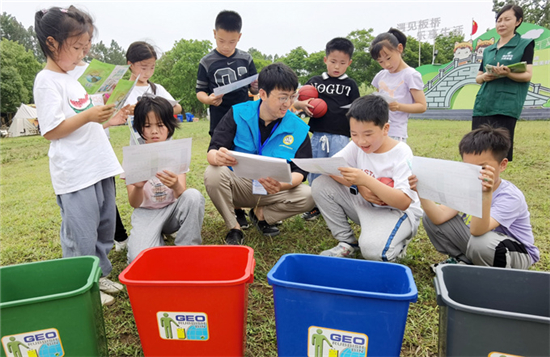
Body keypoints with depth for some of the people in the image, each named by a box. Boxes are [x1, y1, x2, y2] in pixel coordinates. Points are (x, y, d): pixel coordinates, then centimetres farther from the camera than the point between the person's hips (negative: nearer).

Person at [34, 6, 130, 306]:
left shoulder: (71, 77, 18)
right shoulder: (47, 81, -8)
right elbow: (51, 131, -14)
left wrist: (109, 120, 12)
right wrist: (88, 116, -23)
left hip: (99, 167, 9)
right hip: (75, 173, -9)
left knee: (105, 224, 15)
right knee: (81, 233, 0)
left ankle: (99, 275, 31)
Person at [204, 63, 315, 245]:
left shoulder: (298, 128, -6)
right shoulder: (238, 114, -8)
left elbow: (300, 172, -9)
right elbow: (212, 151, -13)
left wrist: (281, 185, -33)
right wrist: (217, 157, -41)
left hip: (272, 190, 1)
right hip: (238, 186, 0)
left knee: (308, 196, -24)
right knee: (213, 174, -31)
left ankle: (260, 214, 4)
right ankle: (234, 228, -8)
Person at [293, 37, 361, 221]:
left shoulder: (350, 85, 8)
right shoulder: (315, 81, 10)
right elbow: (295, 102, 12)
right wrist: (302, 104, -11)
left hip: (341, 136, -2)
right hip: (317, 134, 2)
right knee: (314, 172, 9)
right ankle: (315, 206, 27)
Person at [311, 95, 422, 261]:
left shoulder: (401, 153, -19)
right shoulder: (356, 145, -5)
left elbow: (404, 202, -26)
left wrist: (366, 180, -39)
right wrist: (359, 186, -25)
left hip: (398, 211, -5)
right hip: (365, 205, 6)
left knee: (373, 248, -36)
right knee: (320, 185, -11)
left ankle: (397, 245, 4)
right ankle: (347, 242, 0)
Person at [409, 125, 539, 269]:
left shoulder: (510, 197, -27)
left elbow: (477, 231, -42)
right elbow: (440, 217, -21)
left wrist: (486, 194, -57)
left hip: (516, 254, -5)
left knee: (480, 242, -40)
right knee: (430, 217, -10)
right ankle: (462, 260, 5)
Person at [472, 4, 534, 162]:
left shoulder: (525, 44, 6)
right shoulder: (488, 50, 20)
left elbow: (527, 75, -4)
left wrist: (507, 73, -24)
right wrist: (484, 77, -3)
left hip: (505, 107, -5)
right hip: (482, 105, 5)